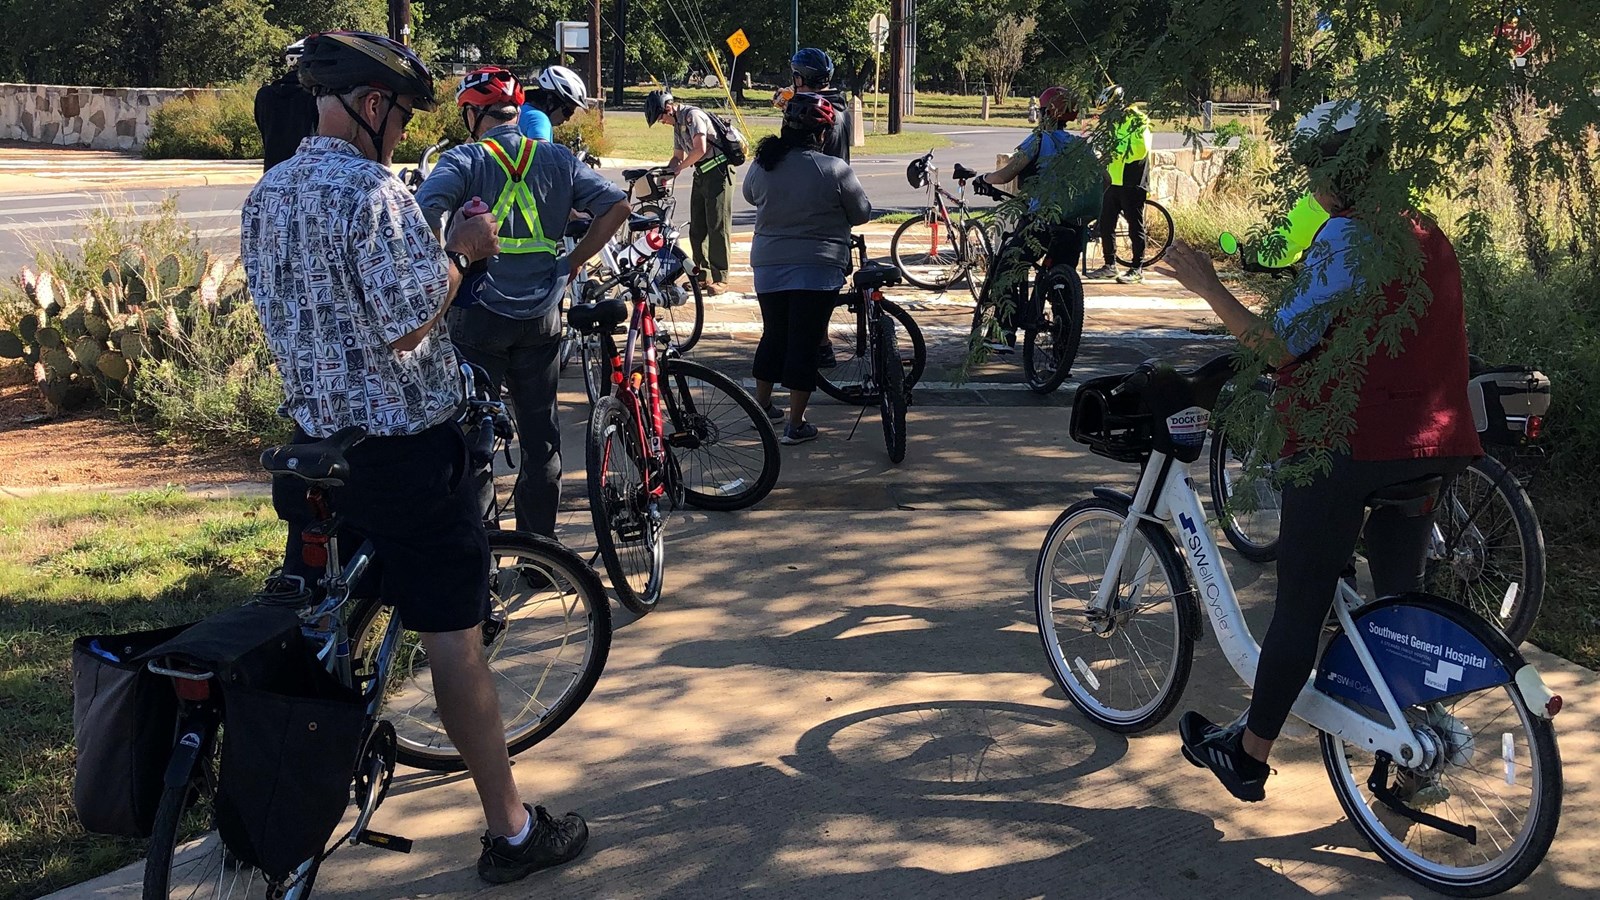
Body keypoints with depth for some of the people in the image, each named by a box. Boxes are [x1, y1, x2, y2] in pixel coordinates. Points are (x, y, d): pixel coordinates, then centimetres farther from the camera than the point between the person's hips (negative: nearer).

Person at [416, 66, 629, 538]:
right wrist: (571, 262, 6)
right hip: (541, 318, 4)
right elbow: (616, 206, 2)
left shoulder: (464, 160, -6)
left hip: (477, 317, -3)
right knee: (540, 433, 13)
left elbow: (423, 215, -22)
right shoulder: (557, 158, 6)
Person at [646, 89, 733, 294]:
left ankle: (720, 279, -5)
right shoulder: (677, 123, 16)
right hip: (701, 175, 10)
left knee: (717, 227, -8)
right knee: (697, 228, 9)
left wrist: (679, 168, -16)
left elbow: (700, 149, -25)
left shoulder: (692, 115, -14)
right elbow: (678, 156, 22)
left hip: (717, 173, -10)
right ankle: (702, 275, 16)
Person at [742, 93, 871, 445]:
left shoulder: (762, 164, -1)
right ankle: (795, 425, 3)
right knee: (804, 343, 0)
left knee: (773, 336, 19)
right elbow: (862, 213, -1)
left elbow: (750, 196, 19)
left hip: (768, 266, 4)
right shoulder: (834, 169, -13)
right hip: (817, 270, -4)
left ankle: (761, 406, 31)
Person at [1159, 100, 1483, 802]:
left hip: (1346, 441, -7)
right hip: (1428, 443, 8)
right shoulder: (1429, 236, 12)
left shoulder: (1344, 238, -13)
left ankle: (1249, 756, 14)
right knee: (1401, 599, 14)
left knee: (1301, 605, 2)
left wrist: (1207, 285, -11)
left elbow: (1283, 345, -17)